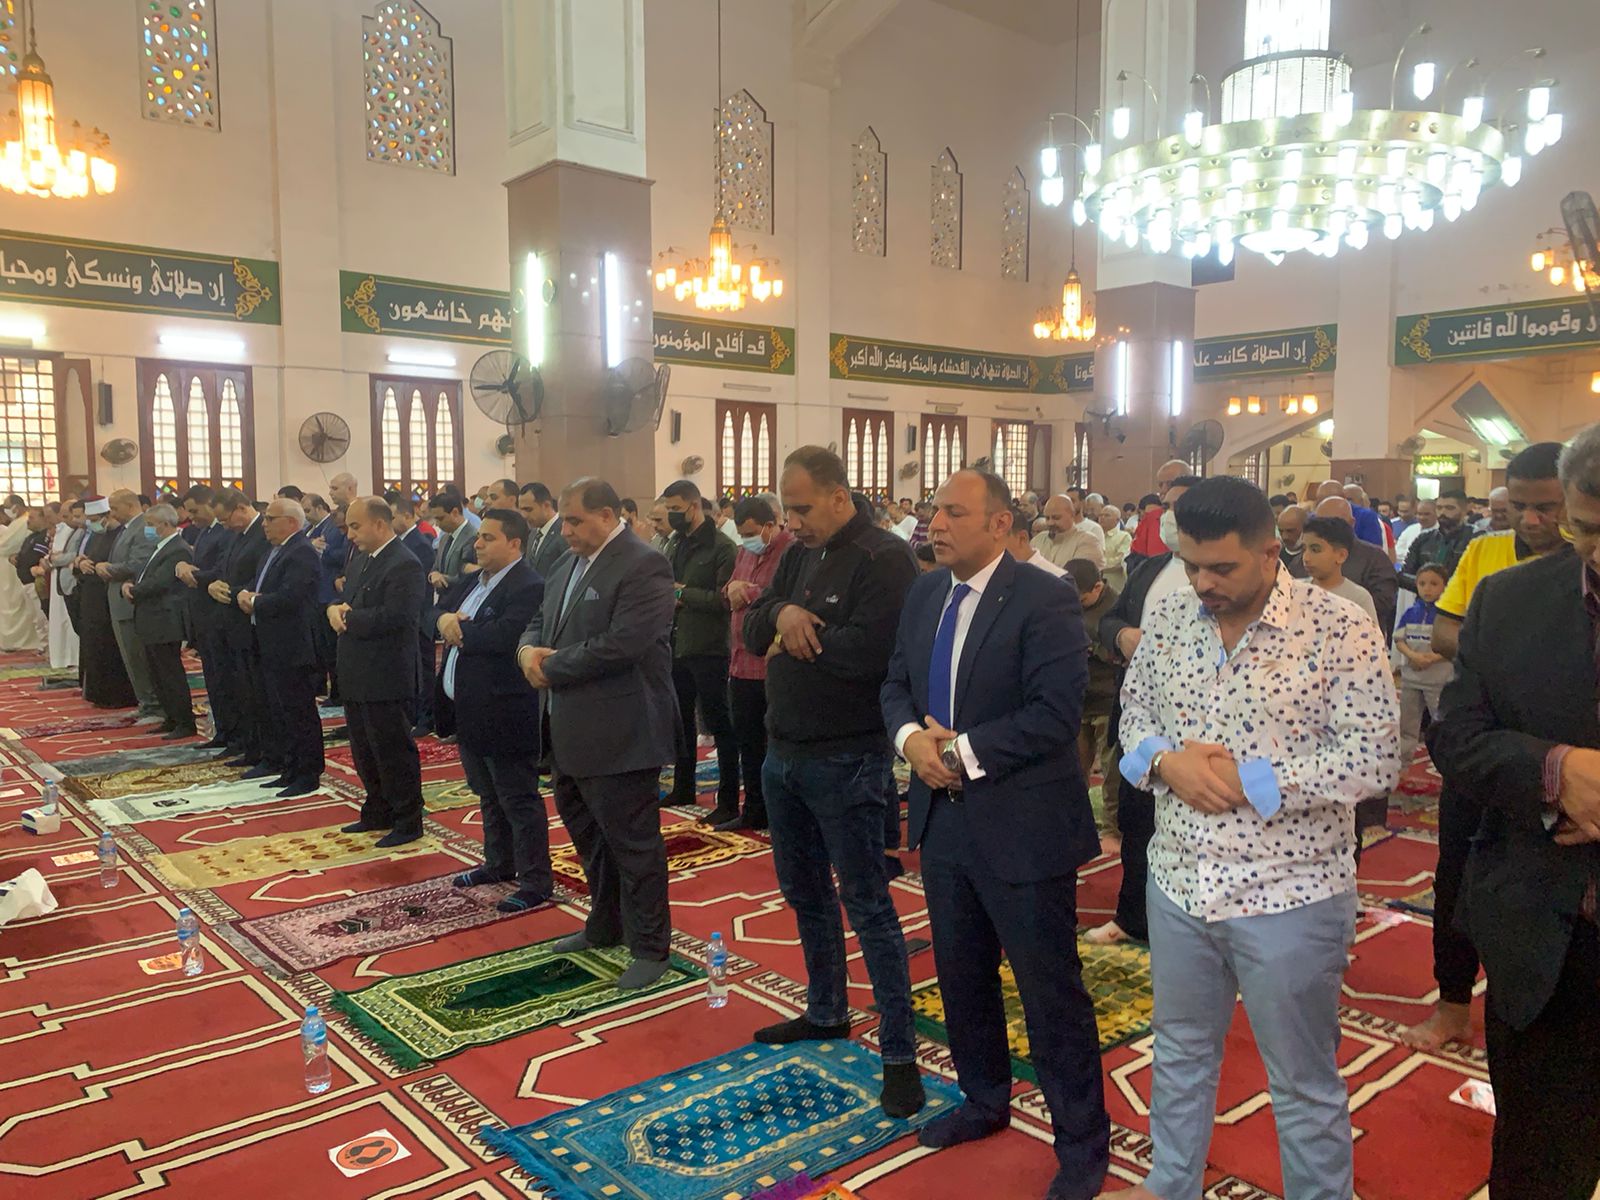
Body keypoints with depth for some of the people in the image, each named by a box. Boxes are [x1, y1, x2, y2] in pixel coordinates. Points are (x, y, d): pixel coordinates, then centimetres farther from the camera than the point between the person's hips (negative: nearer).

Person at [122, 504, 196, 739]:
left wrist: (132, 591, -8)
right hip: (151, 622, 10)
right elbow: (143, 576, 17)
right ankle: (172, 718, 26)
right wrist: (128, 585, -3)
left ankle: (186, 723, 5)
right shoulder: (158, 547, 15)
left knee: (171, 674, -3)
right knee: (156, 674, 16)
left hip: (165, 623, -10)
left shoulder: (178, 550, -18)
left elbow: (158, 583, -23)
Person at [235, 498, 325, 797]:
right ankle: (289, 770, 25)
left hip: (293, 649, -10)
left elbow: (288, 598, -26)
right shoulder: (273, 551, 16)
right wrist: (245, 595, -5)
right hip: (271, 648, 10)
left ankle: (308, 775, 7)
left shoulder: (302, 553, -17)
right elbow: (253, 585, 18)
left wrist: (254, 602, -10)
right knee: (279, 713, 16)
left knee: (299, 714, -2)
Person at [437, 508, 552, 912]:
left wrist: (458, 629, -13)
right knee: (488, 796, 22)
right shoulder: (476, 580, 12)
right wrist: (446, 619, -11)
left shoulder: (527, 586, -19)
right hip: (469, 711, 10)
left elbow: (501, 636, -29)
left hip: (504, 715, -10)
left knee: (519, 800, 0)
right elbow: (440, 609, 13)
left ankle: (536, 882, 10)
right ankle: (499, 864, 37)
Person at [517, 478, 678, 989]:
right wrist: (528, 649, -5)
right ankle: (605, 926, 40)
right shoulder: (570, 563, 13)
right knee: (587, 832, 22)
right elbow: (540, 620, 19)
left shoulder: (643, 567, -17)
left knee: (632, 842, 2)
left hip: (619, 735, -9)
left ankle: (650, 947, 17)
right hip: (571, 732, 10)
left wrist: (550, 665, -15)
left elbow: (620, 645, -26)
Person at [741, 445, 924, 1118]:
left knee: (866, 905, -1)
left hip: (844, 761, -9)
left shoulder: (883, 559, -16)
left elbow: (867, 652, -28)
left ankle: (899, 1053, 11)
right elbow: (753, 629, 9)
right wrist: (780, 614, -14)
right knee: (804, 892, 21)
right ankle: (825, 1013, 40)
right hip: (784, 752, 9)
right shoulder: (800, 553, 10)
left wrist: (795, 642, -12)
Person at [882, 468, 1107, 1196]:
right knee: (961, 973, 21)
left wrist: (964, 751, -20)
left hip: (1021, 824, -7)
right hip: (943, 816, 7)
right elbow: (896, 684, 10)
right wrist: (911, 738, -11)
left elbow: (1055, 712, -22)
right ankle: (984, 1101, 43)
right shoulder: (926, 593, 7)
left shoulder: (1045, 600, -16)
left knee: (1050, 988, 6)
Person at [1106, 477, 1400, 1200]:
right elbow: (1134, 711, 9)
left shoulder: (1340, 633, -15)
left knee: (1304, 1086, 14)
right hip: (1179, 883, 5)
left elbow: (1375, 758, -18)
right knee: (1180, 1053, 25)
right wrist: (1163, 760, -13)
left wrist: (1247, 782, -21)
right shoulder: (1167, 620, 0)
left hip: (1289, 898, -5)